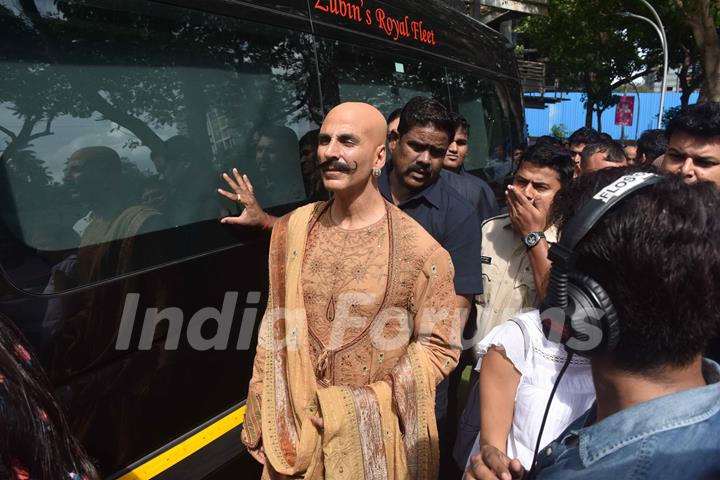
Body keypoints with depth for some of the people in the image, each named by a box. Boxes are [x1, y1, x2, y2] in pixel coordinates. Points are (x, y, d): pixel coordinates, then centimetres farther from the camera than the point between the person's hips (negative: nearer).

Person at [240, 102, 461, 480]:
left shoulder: (420, 251, -14)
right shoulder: (291, 230, -3)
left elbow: (440, 347, -7)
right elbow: (275, 328, 4)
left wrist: (373, 403, -15)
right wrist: (260, 416, 5)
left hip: (375, 428, -2)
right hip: (295, 425, 3)